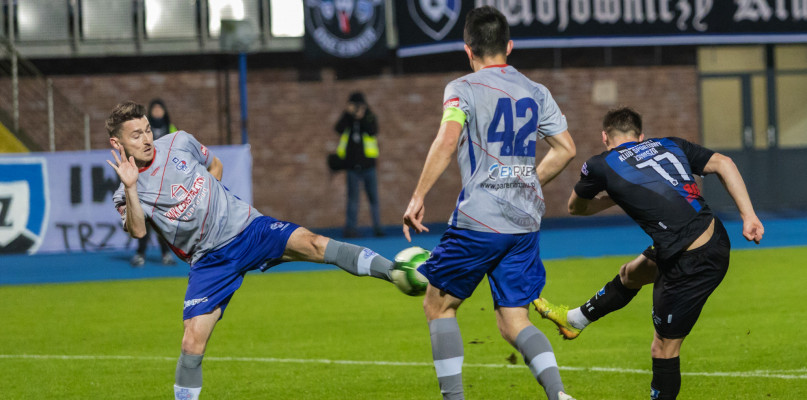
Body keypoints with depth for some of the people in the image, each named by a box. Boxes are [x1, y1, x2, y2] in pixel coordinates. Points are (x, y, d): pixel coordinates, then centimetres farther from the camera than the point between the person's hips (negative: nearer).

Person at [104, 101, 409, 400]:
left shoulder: (178, 143, 3)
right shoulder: (127, 195, -4)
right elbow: (138, 231, -24)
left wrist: (209, 201, 10)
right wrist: (130, 188, -35)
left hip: (245, 227, 1)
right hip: (209, 261, -1)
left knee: (311, 244, -23)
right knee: (193, 342, -12)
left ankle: (393, 271, -28)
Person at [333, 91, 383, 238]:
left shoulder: (370, 118, 3)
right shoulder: (347, 119, 5)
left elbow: (373, 131, -15)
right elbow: (339, 129, -13)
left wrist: (362, 118, -24)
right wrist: (348, 114, -19)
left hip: (367, 164, 0)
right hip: (352, 165, 0)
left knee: (373, 197, 4)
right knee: (352, 197, -1)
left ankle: (377, 227, 13)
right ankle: (351, 228, 0)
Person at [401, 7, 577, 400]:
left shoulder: (463, 89, -4)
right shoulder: (536, 92, 12)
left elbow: (447, 140, -19)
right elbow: (565, 149, 13)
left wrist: (417, 198, -17)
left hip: (478, 220, -5)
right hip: (525, 223, 5)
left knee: (439, 305, 13)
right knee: (513, 321, 9)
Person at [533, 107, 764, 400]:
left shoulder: (601, 166, 0)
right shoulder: (669, 145, 12)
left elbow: (576, 207, 20)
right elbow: (722, 163, 3)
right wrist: (748, 216, 0)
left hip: (692, 266, -8)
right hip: (714, 239, 8)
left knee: (664, 348, 7)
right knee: (630, 274, 31)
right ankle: (574, 320, 53)